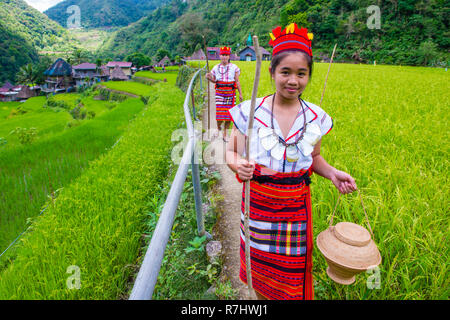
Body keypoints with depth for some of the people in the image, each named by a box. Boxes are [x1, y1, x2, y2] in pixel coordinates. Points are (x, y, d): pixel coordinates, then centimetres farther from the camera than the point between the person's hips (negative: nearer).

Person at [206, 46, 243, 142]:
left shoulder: (234, 67, 3)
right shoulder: (216, 68, 7)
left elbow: (237, 81, 4)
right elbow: (214, 81, 14)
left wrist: (240, 93, 1)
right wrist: (210, 78, -8)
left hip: (230, 92, 0)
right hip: (219, 91, 1)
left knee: (228, 113, 0)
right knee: (219, 112, -7)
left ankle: (225, 134, 12)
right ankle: (218, 128, 24)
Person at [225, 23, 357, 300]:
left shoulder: (316, 118, -3)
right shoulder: (250, 112, -10)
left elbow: (314, 157, 11)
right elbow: (232, 152, -3)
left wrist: (332, 173, -8)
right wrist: (237, 164, -26)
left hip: (296, 207, 1)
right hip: (258, 203, -1)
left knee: (293, 270, 15)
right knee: (259, 267, 18)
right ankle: (261, 298, 48)